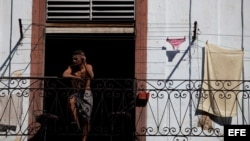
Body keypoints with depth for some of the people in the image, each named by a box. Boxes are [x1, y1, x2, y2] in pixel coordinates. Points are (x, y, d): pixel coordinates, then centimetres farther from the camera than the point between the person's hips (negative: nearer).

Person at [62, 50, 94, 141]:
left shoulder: (88, 66, -3)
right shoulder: (72, 67, 1)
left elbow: (91, 76, -24)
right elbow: (64, 75, -16)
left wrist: (84, 64, -22)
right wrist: (76, 77, -24)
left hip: (86, 93, -1)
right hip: (76, 93, 1)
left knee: (86, 118, 0)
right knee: (71, 101, -36)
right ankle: (76, 122, -29)